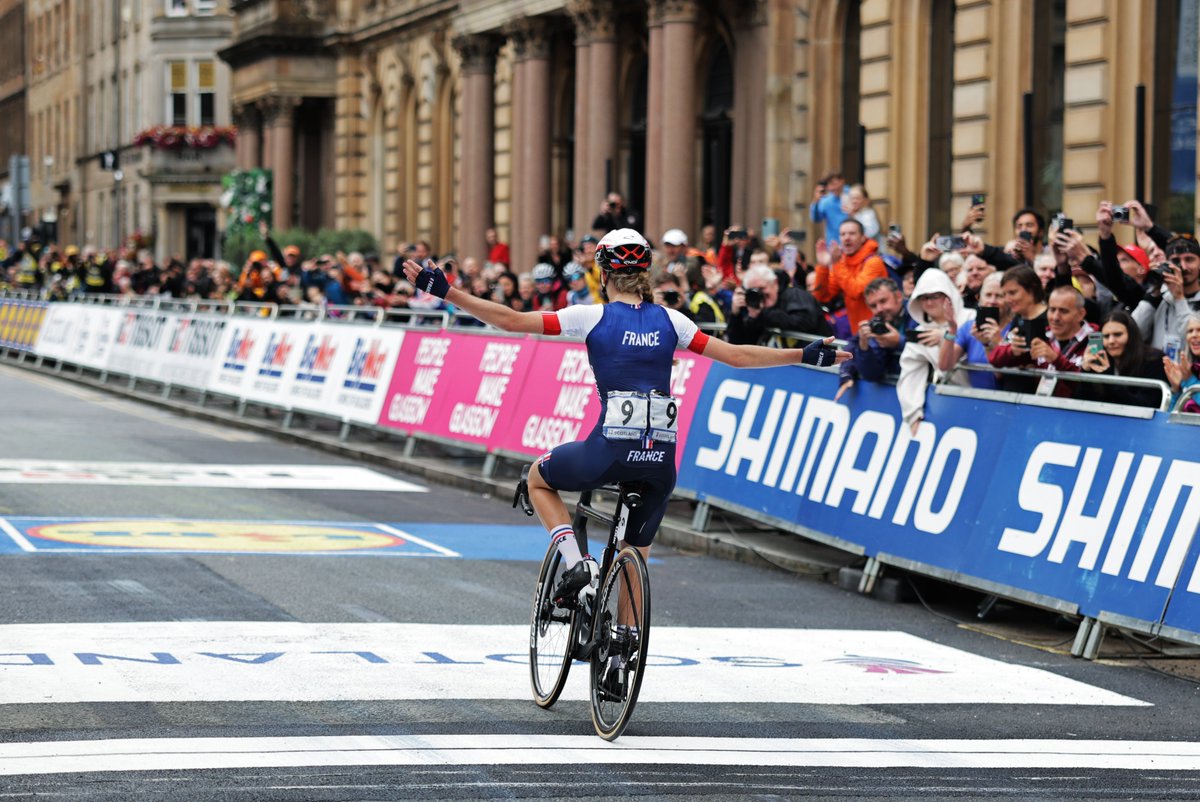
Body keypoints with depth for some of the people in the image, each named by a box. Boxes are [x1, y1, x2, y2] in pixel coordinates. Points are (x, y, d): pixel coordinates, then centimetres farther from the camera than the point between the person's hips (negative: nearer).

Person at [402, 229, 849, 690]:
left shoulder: (594, 317, -1)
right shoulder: (668, 321, 10)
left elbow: (511, 321, -5)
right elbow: (738, 355, 11)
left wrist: (444, 292, -2)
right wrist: (806, 356, 21)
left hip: (611, 449, -4)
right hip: (661, 457, 4)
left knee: (539, 478, 26)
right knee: (635, 558, 20)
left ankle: (578, 565, 6)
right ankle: (622, 658, 20)